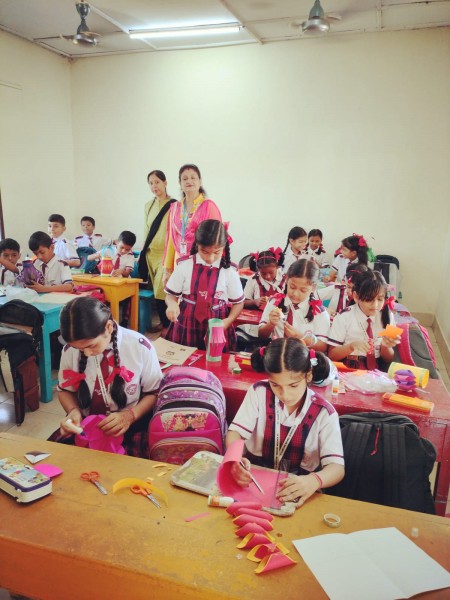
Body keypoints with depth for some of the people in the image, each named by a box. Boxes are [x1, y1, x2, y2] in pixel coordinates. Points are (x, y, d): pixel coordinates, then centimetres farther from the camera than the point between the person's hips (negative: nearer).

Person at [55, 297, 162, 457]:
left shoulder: (140, 347, -15)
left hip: (130, 427, -3)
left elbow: (155, 393, -3)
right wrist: (74, 411, -11)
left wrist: (130, 415, -20)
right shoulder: (70, 349, -7)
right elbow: (65, 390, 11)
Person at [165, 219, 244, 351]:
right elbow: (171, 295, 3)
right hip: (186, 327, 1)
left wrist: (228, 321, -15)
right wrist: (172, 304, -20)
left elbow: (238, 302, 3)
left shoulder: (229, 271, -6)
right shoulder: (184, 265, -6)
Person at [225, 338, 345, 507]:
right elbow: (234, 433, -9)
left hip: (297, 489, 0)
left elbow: (337, 467, -15)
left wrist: (313, 481, -38)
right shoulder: (259, 392, -6)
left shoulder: (324, 413, -10)